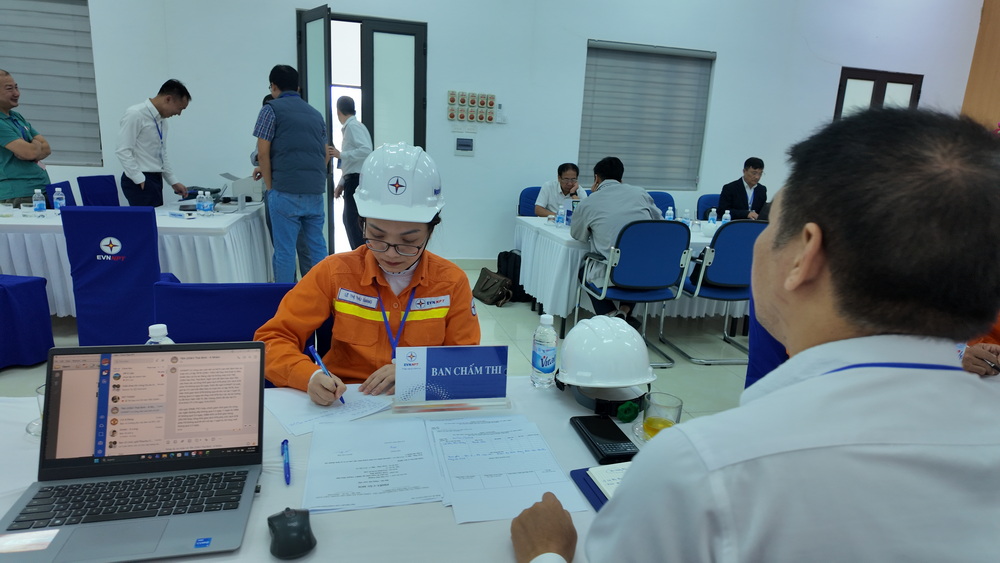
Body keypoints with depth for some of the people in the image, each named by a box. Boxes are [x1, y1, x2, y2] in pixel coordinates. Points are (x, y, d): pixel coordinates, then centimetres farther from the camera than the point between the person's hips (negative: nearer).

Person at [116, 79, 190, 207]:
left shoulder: (162, 119, 13)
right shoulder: (135, 115, -11)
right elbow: (123, 151, -14)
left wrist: (173, 182, 17)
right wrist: (141, 180, -16)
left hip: (156, 180, 8)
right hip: (139, 182, -7)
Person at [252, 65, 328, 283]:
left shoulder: (271, 109, 1)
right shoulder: (315, 113, 18)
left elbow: (263, 153, -5)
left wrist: (269, 185, 8)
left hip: (285, 191, -5)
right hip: (315, 191, 5)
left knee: (284, 250, 0)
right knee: (316, 247, 10)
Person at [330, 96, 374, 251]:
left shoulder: (353, 126, -10)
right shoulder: (349, 127, 18)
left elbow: (366, 150, -24)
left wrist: (341, 154, -16)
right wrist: (341, 183, 18)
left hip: (357, 180, -10)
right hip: (353, 180, 10)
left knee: (353, 222, -9)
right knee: (350, 220, 14)